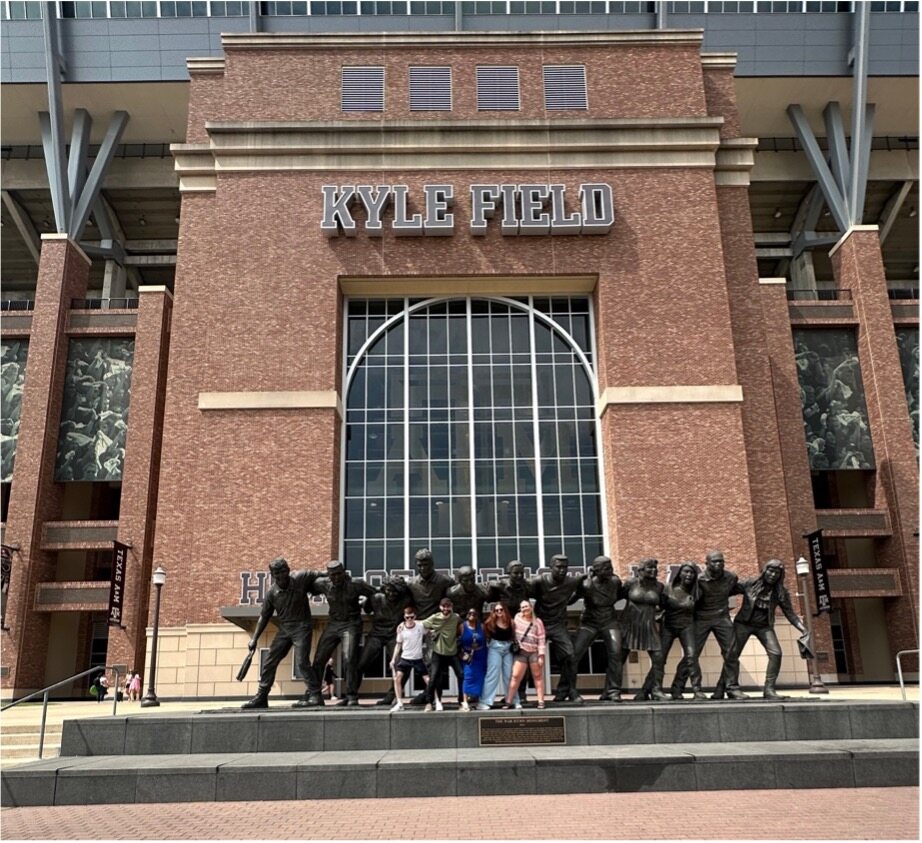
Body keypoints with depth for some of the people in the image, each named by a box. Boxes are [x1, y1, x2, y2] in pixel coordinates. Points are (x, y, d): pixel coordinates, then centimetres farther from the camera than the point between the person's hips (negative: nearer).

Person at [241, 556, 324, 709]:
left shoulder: (300, 578, -13)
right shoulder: (271, 592, -5)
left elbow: (318, 574, 4)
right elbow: (264, 617, 5)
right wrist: (254, 639, 4)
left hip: (302, 626, -4)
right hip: (284, 629, 4)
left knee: (302, 661, -15)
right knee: (269, 661, 4)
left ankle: (315, 695, -7)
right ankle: (261, 697, 15)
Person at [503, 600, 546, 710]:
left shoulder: (537, 621, -2)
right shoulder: (518, 617, 7)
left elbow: (542, 639, -5)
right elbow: (513, 631, 21)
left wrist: (541, 655, -11)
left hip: (534, 652, -2)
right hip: (521, 652, 2)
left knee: (538, 676, 4)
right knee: (515, 676, -3)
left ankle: (541, 701, 8)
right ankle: (508, 701, 0)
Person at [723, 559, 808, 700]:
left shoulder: (781, 592, -5)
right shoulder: (750, 583, -11)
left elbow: (790, 613, -1)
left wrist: (803, 629, -13)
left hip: (764, 626, 2)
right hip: (743, 623, -2)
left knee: (776, 653, -15)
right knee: (732, 654, -6)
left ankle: (769, 689, -6)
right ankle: (733, 687, 5)